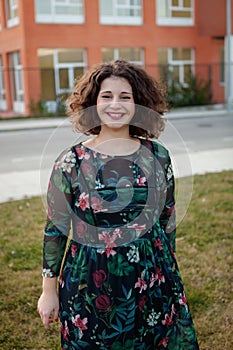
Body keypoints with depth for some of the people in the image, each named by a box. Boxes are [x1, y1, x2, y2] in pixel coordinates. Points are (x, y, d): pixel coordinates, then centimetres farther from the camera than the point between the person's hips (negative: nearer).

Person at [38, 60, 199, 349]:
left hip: (153, 281, 2)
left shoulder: (158, 156, -2)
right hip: (90, 285, -2)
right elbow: (55, 230, -3)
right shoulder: (71, 162, -9)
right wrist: (49, 291, 0)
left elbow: (168, 221, 8)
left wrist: (168, 274, 14)